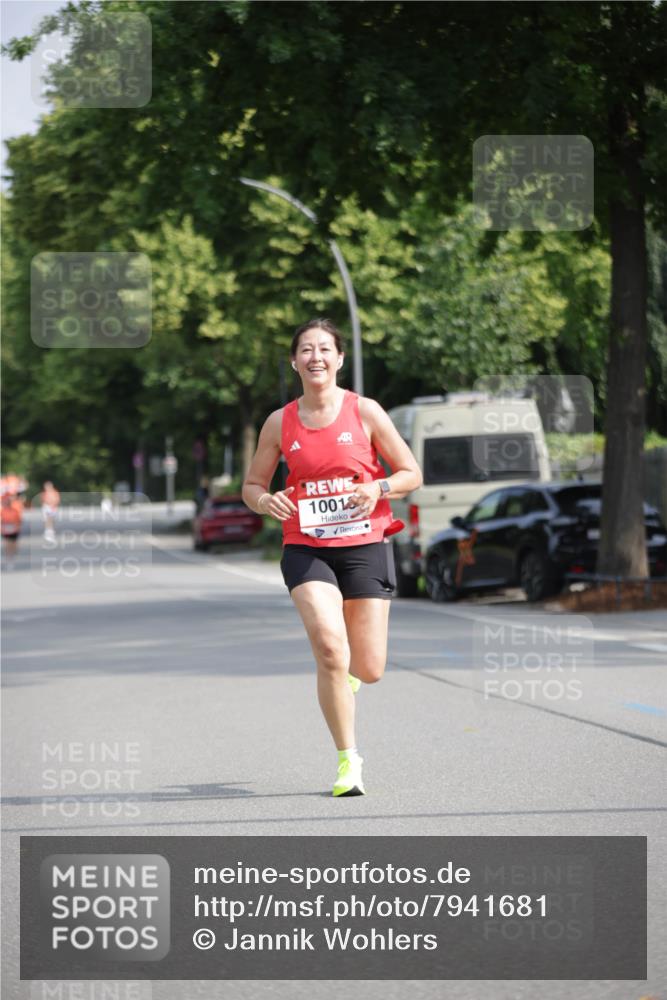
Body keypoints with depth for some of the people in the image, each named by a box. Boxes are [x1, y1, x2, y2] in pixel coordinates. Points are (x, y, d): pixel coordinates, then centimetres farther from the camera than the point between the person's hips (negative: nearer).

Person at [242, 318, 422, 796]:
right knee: (330, 648, -21)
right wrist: (266, 501, -10)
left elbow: (412, 473, 5)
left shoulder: (365, 411, 0)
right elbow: (252, 485, 13)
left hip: (365, 546, 0)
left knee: (369, 670, -2)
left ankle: (347, 671, 38)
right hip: (306, 549, 0)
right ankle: (348, 758, -8)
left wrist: (378, 489, -15)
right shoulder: (280, 422, 4)